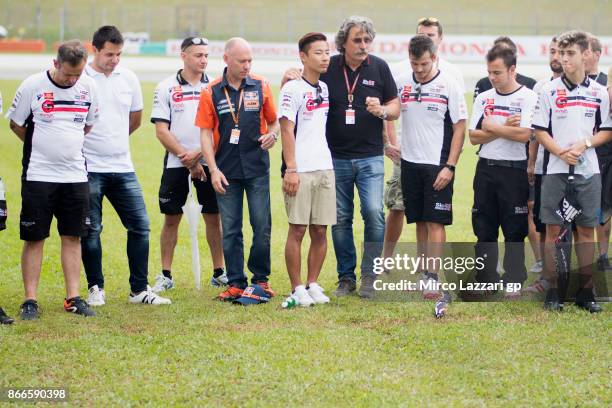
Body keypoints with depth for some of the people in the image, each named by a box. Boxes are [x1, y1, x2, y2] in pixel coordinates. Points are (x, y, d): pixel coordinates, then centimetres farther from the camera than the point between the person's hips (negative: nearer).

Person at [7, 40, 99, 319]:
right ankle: (30, 301, 5)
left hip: (75, 174, 3)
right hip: (38, 174, -3)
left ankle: (73, 298, 12)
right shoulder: (32, 85, -9)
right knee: (34, 238, 0)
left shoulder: (88, 87, 3)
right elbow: (16, 124, 4)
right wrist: (42, 147, 9)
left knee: (72, 236, 6)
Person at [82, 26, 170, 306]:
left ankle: (139, 290, 9)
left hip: (122, 167, 4)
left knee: (140, 226, 2)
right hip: (89, 168, -4)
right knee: (91, 231, 2)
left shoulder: (128, 78, 6)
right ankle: (96, 288, 14)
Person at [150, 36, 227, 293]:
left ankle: (219, 272, 13)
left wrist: (198, 154, -11)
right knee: (171, 219, 3)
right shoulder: (166, 88, 1)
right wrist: (187, 160, -9)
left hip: (208, 163, 1)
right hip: (176, 164, -1)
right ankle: (165, 275, 10)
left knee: (214, 218, 4)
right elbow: (162, 130, -3)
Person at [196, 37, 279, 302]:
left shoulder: (261, 87, 3)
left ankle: (261, 278, 14)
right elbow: (205, 133, 1)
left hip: (257, 168, 0)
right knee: (230, 230, 4)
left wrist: (272, 135, -11)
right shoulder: (212, 93, 0)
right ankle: (235, 283, 10)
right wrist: (214, 170, -7)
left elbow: (273, 121, 13)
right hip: (226, 171, 0)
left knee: (262, 227, 1)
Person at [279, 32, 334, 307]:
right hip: (300, 170, -6)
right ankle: (297, 289, 3)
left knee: (320, 231, 7)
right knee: (297, 230, -2)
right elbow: (287, 130, -11)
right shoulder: (293, 89, -7)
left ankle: (313, 284, 15)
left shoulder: (324, 88, 14)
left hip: (325, 169, 6)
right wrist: (291, 169, -17)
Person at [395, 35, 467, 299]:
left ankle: (432, 278, -9)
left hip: (437, 165, -4)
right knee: (419, 222, 9)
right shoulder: (402, 84, 5)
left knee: (435, 222, -6)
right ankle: (422, 274, 16)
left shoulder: (449, 85, -6)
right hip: (410, 163, 4)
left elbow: (459, 128, -6)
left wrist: (450, 167, -11)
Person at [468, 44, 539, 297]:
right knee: (484, 229, 7)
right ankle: (485, 279, 14)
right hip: (485, 169, 5)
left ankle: (513, 282, 7)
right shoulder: (483, 98, 10)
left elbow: (524, 134, -18)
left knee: (514, 231, 0)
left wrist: (492, 127, -6)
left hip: (514, 170, -5)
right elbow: (474, 137, 2)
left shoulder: (528, 98, -5)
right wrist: (505, 128, -10)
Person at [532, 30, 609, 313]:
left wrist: (584, 144, -3)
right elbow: (540, 131, -1)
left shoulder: (599, 92, 6)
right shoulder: (549, 91, 0)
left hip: (588, 170, 2)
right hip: (556, 171, -2)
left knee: (586, 230, 5)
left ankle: (585, 291, 11)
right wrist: (561, 152, -14)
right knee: (553, 230, -1)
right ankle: (553, 291, 4)